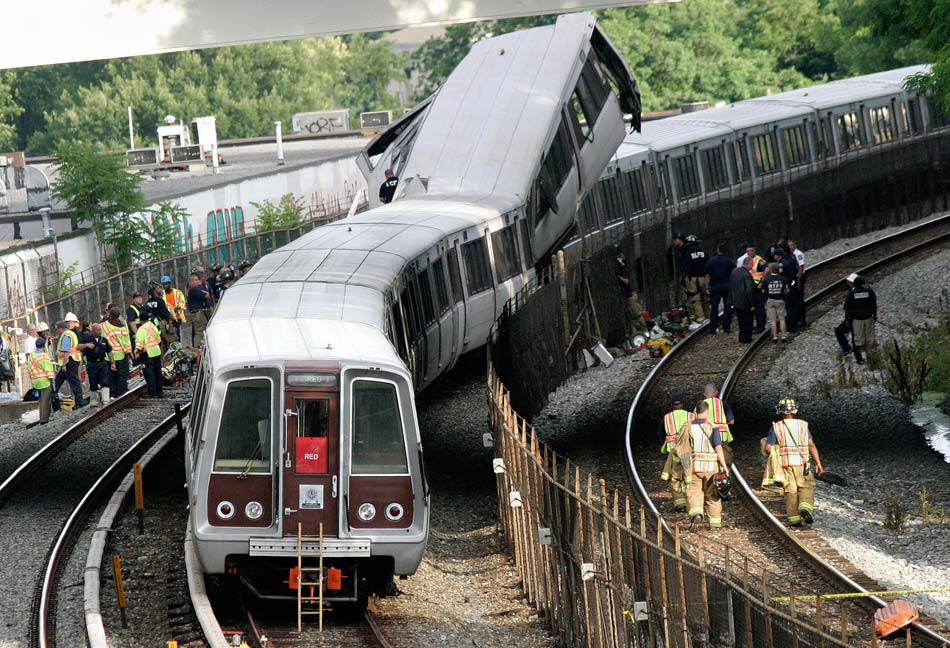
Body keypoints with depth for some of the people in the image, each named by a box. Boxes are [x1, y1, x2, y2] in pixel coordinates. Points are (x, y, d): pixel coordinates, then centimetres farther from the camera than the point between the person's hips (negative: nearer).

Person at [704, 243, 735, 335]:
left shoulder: (711, 261, 0)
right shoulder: (730, 262, -2)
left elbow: (707, 276, 1)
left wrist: (708, 287, 5)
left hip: (715, 286, 1)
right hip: (727, 286, -1)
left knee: (714, 308, 6)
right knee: (727, 307, 5)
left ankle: (713, 328, 5)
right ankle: (726, 328, 3)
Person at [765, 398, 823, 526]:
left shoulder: (776, 427, -1)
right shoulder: (802, 425, 2)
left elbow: (768, 448, -5)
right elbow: (811, 445, -1)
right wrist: (818, 463, 2)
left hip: (785, 463, 0)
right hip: (802, 463, 0)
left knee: (790, 490, 8)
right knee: (807, 487, 11)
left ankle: (794, 518, 6)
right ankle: (806, 508, -14)